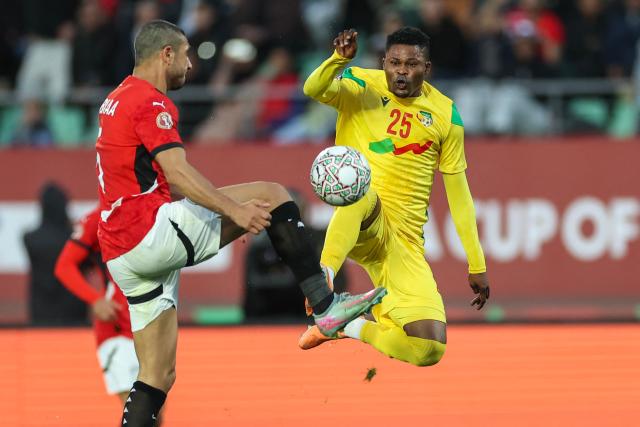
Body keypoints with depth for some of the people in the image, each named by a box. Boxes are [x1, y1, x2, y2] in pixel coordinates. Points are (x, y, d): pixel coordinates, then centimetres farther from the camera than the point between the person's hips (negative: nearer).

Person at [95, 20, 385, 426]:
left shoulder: (117, 100, 24)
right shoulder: (151, 103, -8)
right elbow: (177, 173, -22)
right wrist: (235, 210, -30)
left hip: (123, 254, 10)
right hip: (152, 231, -10)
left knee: (158, 377, 10)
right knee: (272, 196, -6)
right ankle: (326, 305, -11)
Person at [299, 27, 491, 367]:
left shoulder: (445, 115, 7)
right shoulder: (360, 86, 0)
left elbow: (458, 192, 11)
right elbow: (313, 90, -22)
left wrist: (476, 265, 10)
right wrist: (339, 58, -42)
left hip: (405, 243, 4)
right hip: (358, 228, -3)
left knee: (430, 349, -13)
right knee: (365, 195, -41)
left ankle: (347, 326, 12)